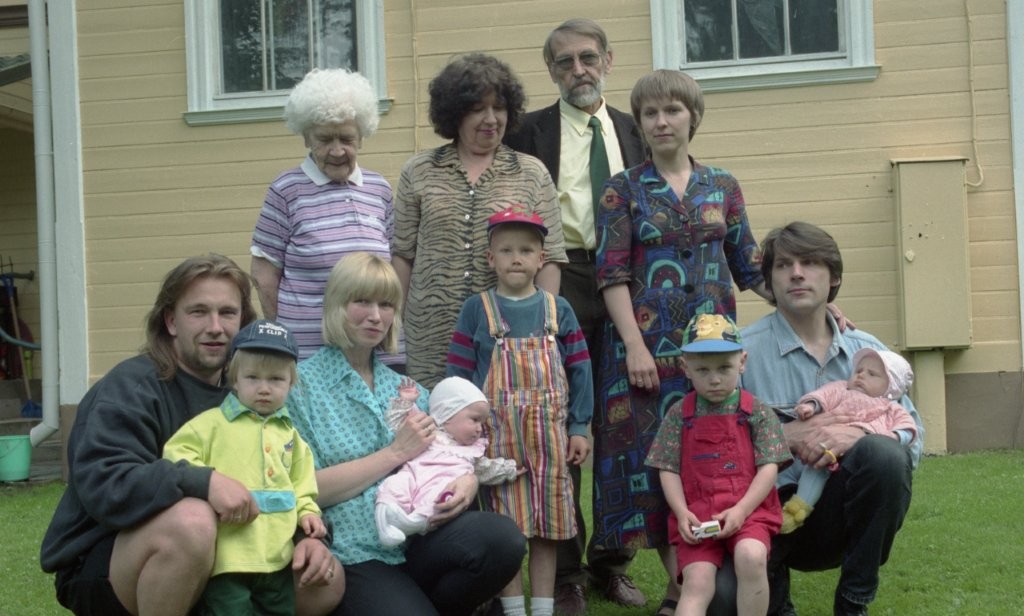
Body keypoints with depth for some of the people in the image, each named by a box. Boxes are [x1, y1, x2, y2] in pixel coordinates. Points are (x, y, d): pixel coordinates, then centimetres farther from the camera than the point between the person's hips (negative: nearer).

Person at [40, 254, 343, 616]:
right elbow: (102, 482, -30)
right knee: (191, 521, -37)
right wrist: (204, 482, -40)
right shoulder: (129, 388, -15)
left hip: (212, 564, 7)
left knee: (327, 579, -7)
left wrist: (309, 534, -14)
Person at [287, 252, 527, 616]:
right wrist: (396, 453, -9)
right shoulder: (300, 385, 1)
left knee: (499, 535, -24)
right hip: (355, 556, -5)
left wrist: (467, 481, -8)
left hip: (419, 541, 6)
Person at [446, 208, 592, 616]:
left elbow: (579, 371, 4)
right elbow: (459, 375, -1)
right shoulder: (477, 310, 0)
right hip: (497, 434, -2)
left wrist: (579, 428, 0)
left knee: (547, 525, 9)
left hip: (549, 434, 2)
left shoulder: (558, 309, 5)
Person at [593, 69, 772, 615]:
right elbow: (612, 273, -4)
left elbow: (749, 267, 12)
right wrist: (634, 344, -15)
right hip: (649, 343, -2)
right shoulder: (623, 190, 3)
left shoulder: (723, 186, 11)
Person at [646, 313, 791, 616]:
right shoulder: (679, 415, 8)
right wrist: (682, 513, -9)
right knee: (697, 584, -17)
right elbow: (668, 470, 6)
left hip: (748, 510, -1)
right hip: (696, 517, 1)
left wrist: (741, 510, -15)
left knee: (751, 557, -32)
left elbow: (769, 467, -2)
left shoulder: (758, 413, 4)